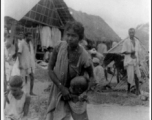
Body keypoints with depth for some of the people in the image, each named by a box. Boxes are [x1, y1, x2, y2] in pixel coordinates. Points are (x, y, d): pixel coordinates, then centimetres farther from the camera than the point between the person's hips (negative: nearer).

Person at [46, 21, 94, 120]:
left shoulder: (85, 57, -24)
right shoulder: (59, 47, -18)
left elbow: (91, 77, -7)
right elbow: (50, 69, -11)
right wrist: (61, 87, -21)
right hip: (58, 90, 2)